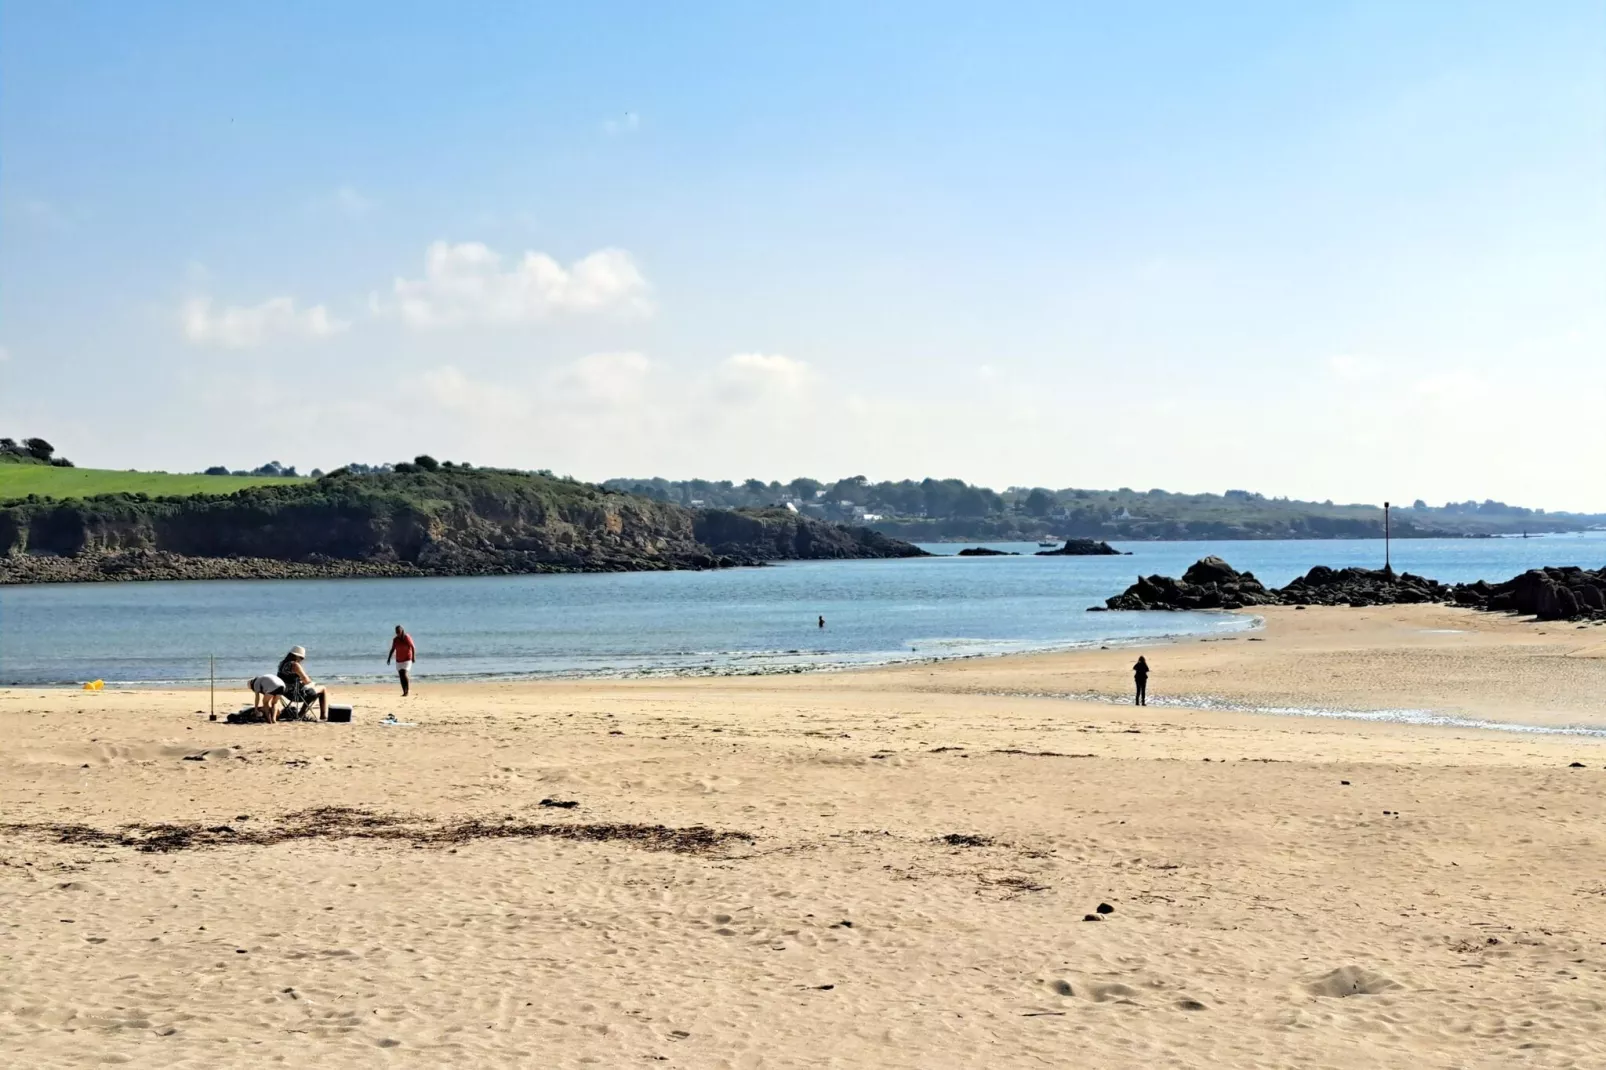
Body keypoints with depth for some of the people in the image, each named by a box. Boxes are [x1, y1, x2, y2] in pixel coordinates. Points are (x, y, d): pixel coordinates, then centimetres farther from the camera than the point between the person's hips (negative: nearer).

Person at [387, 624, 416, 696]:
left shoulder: (407, 638, -12)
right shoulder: (395, 640, 3)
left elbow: (413, 648, -14)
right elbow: (392, 649, 7)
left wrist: (413, 657, -22)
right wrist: (389, 659, -2)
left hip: (407, 659, -6)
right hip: (399, 660, 6)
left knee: (404, 674, -18)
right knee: (401, 676, 4)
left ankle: (406, 692, -13)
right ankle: (404, 692, 10)